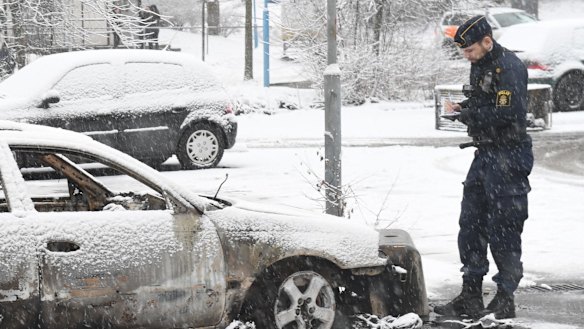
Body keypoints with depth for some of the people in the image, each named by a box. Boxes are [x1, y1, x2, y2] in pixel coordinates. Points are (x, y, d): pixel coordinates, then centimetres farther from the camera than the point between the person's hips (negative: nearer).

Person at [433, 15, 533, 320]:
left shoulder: (509, 67, -16)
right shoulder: (480, 65, 13)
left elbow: (506, 114, -24)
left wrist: (466, 114, -17)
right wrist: (462, 107, 5)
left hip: (508, 156, -10)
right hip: (485, 154, 10)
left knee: (503, 231, -4)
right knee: (470, 226, 9)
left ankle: (505, 300, 4)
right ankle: (470, 297, 16)